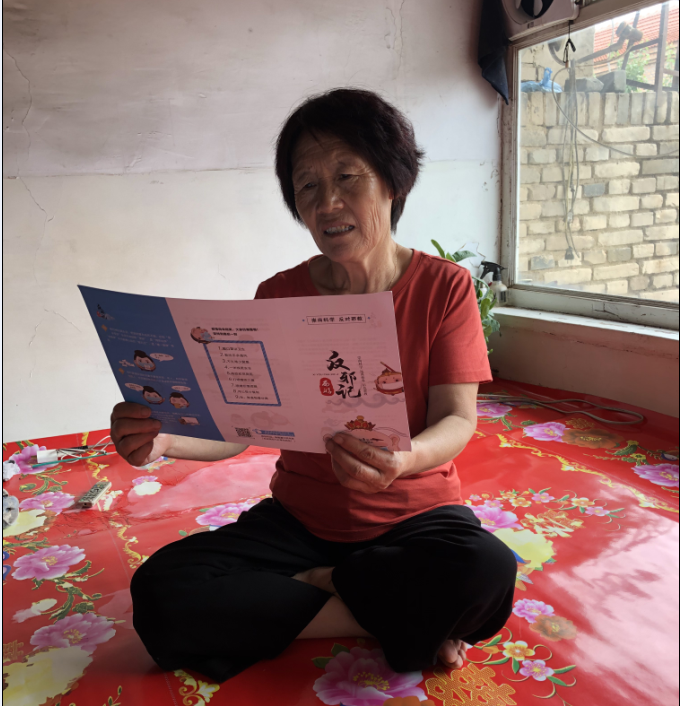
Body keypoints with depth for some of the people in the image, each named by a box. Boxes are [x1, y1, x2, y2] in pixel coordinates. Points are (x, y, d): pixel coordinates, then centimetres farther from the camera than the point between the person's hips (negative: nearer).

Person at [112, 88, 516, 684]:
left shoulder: (444, 286, -6)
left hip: (416, 515, -2)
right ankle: (406, 619, -11)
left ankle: (302, 590, -9)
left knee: (486, 571, -35)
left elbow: (458, 421, -14)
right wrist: (163, 439, -29)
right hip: (299, 520, 3)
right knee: (159, 592, -20)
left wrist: (403, 459, -38)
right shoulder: (279, 296, -1)